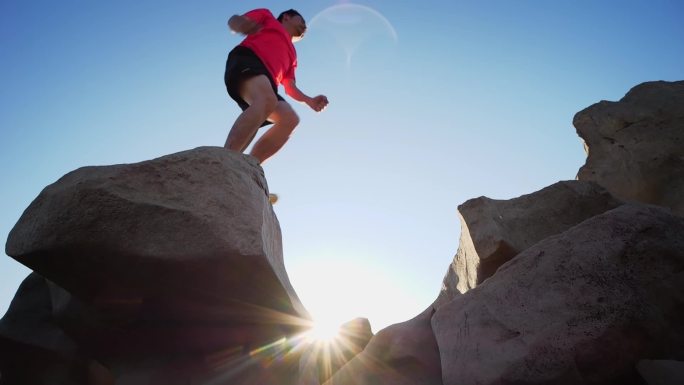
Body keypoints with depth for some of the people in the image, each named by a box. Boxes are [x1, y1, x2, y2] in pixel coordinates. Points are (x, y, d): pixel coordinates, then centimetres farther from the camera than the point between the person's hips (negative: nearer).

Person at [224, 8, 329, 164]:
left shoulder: (291, 54, 39)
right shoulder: (267, 16, 26)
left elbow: (290, 87, 29)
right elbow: (232, 21, 13)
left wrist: (310, 101, 10)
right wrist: (241, 24, -13)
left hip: (264, 84, 7)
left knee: (290, 119, -15)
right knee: (267, 100, -35)